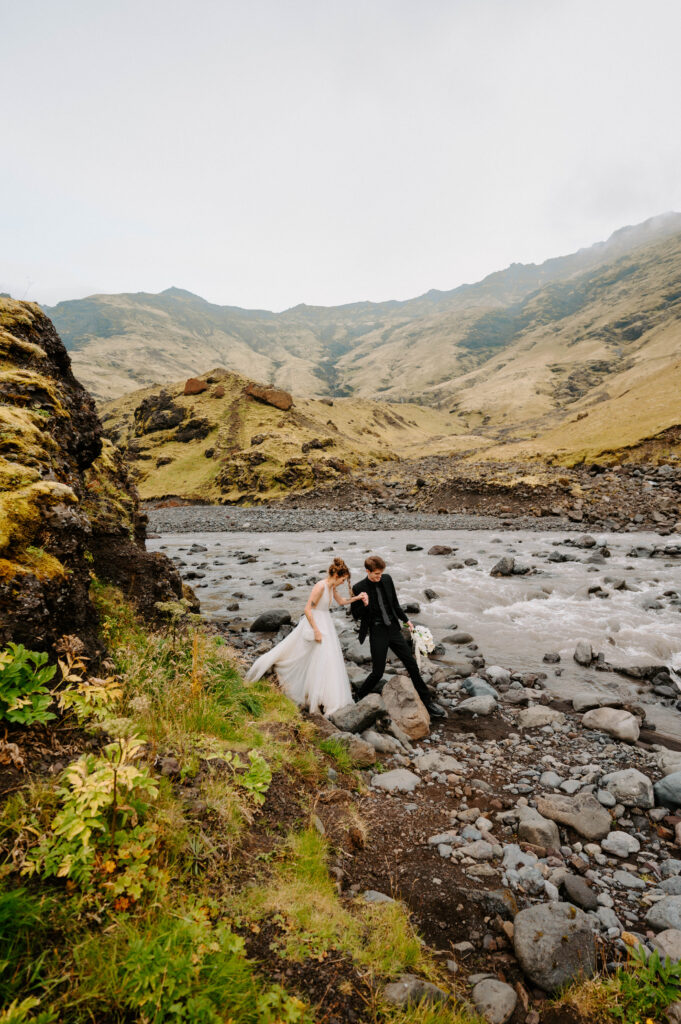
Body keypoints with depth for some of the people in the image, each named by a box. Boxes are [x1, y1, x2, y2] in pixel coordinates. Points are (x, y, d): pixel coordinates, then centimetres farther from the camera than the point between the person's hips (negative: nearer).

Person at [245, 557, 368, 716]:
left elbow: (341, 601, 21)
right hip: (315, 624, -9)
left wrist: (357, 598, 8)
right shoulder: (320, 586, -22)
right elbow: (307, 609, -23)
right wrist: (316, 631, -22)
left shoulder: (332, 587, 4)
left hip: (326, 624, 9)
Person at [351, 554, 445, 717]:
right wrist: (364, 605, -25)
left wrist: (406, 620, 16)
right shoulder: (359, 588, -13)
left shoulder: (387, 579, -1)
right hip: (377, 633, -4)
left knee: (412, 665, 7)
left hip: (393, 629, 5)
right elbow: (355, 615, -5)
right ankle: (360, 697, 27)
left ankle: (427, 702, 20)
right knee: (378, 672, 0)